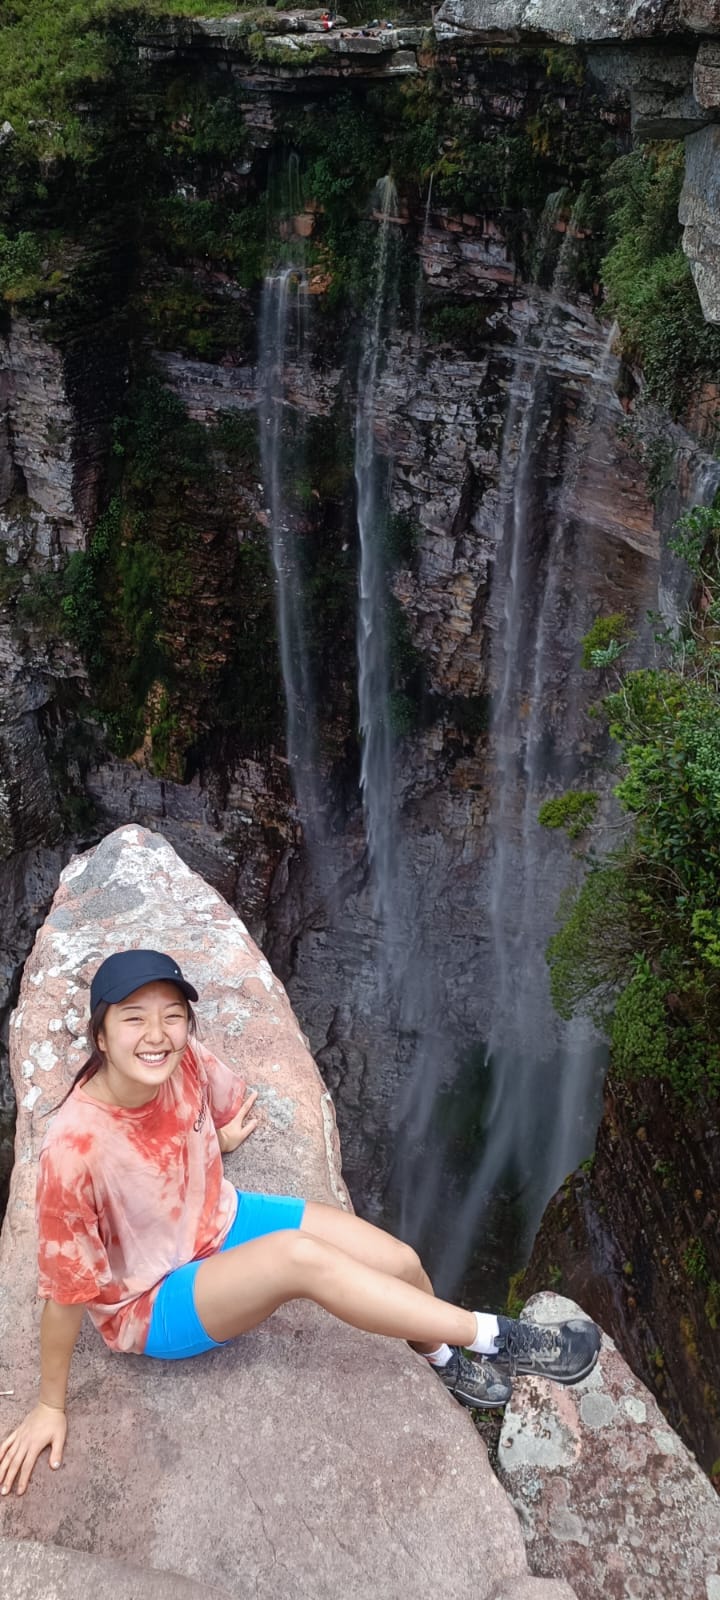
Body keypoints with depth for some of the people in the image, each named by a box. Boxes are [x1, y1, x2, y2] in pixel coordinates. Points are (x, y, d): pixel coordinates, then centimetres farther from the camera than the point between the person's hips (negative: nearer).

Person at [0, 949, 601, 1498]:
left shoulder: (186, 1060, -19)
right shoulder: (74, 1146, -35)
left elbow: (232, 1109, 9)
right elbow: (66, 1289, -21)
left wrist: (214, 1140, -5)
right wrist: (50, 1407, -12)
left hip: (221, 1220, 6)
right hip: (150, 1304, -6)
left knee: (403, 1263, -4)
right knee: (300, 1257, -33)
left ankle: (443, 1357, 32)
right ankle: (494, 1338, -17)